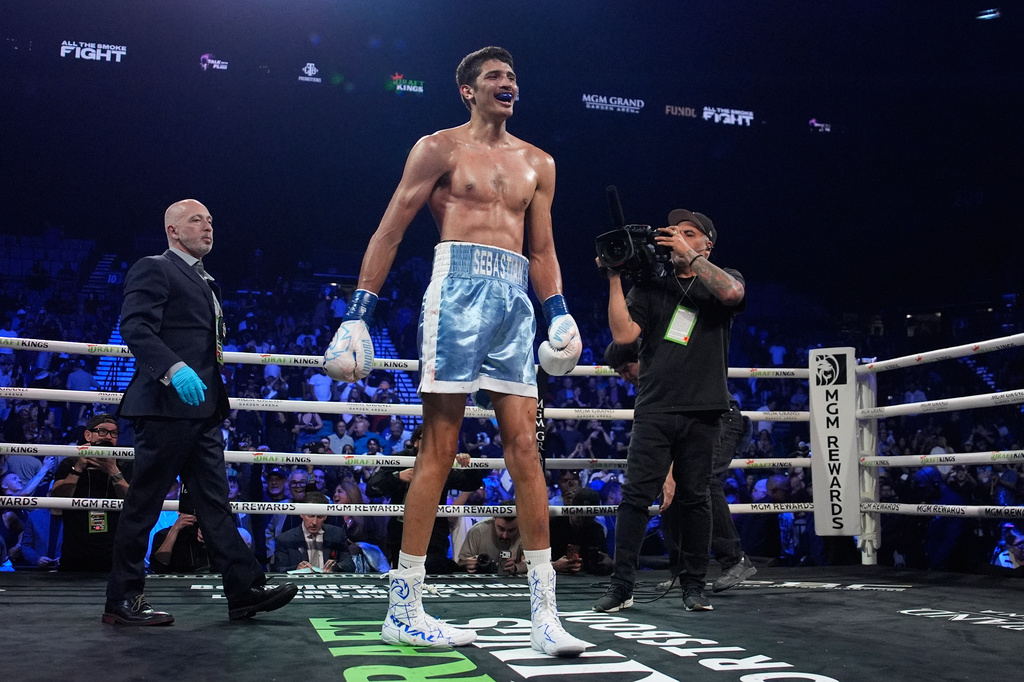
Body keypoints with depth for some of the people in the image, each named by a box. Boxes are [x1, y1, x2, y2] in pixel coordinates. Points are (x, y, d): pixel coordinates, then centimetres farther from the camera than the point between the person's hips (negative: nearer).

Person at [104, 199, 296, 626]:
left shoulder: (206, 282, 23)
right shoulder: (153, 270, -3)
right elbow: (135, 327, -17)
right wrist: (175, 368, -30)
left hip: (202, 408, 9)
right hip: (166, 404, -9)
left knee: (214, 501, 7)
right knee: (144, 503, -2)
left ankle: (245, 589, 7)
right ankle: (122, 601, 7)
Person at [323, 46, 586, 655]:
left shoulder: (538, 163, 21)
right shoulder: (440, 148, 7)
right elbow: (389, 233, 2)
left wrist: (559, 312, 6)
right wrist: (359, 314, -6)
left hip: (516, 299, 5)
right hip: (460, 287, -4)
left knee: (525, 446, -1)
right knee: (440, 444, -7)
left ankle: (545, 611, 1)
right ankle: (404, 609, 2)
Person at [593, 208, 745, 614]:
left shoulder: (722, 280, 13)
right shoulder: (651, 286, 15)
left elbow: (732, 293, -14)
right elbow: (623, 334, 1)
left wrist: (689, 256, -11)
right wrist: (614, 278, -4)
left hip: (702, 412, -1)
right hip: (654, 409, 1)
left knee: (694, 497, 4)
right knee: (636, 494, -5)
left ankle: (694, 585, 14)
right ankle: (622, 585, -1)